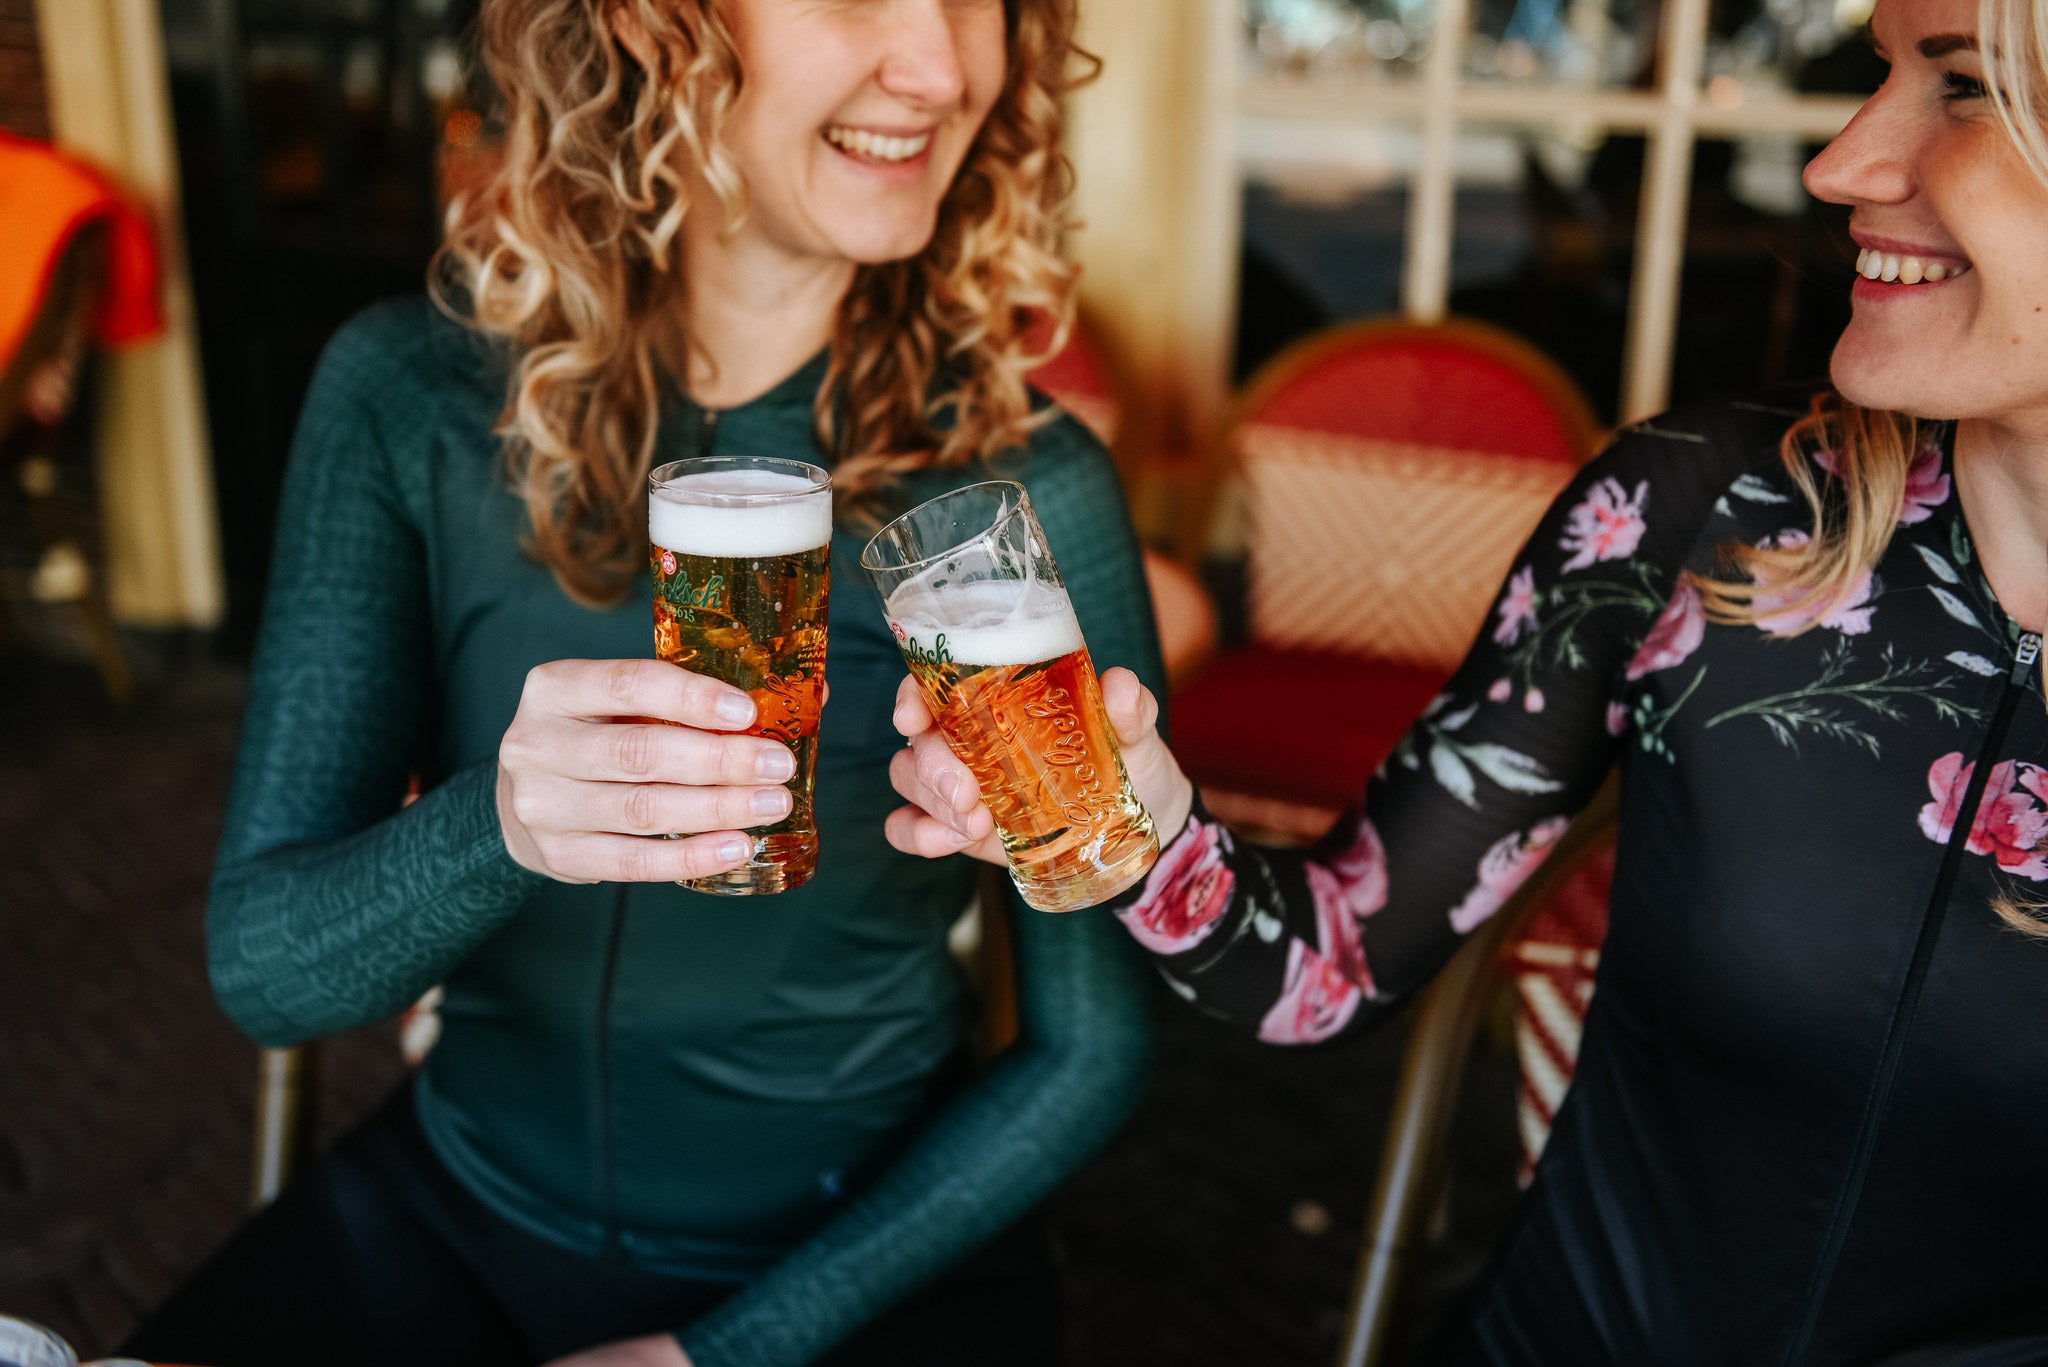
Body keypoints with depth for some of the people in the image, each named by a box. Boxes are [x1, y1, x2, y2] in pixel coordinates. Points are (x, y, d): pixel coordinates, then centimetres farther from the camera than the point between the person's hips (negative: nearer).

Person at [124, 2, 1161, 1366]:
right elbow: (261, 967, -13)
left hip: (865, 1249, 0)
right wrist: (498, 827, -34)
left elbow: (1093, 1049, -9)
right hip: (455, 1213, 1)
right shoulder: (406, 397, -12)